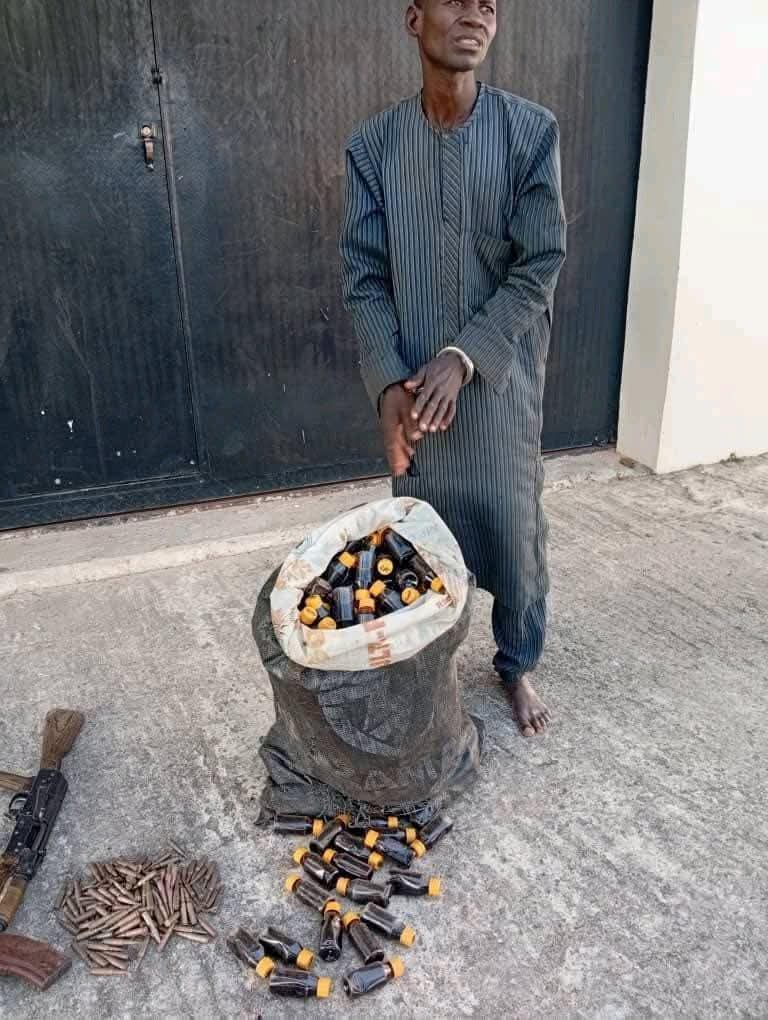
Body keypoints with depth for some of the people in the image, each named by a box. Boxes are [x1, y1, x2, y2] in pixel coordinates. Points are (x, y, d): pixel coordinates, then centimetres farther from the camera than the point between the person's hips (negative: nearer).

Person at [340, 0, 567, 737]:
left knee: (514, 529, 10)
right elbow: (363, 277, -4)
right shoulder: (372, 145, -1)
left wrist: (462, 358, -19)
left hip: (500, 380, -1)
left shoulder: (533, 132, -5)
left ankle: (517, 664, 34)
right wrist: (389, 382, -16)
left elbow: (540, 267, -9)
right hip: (412, 386, 1)